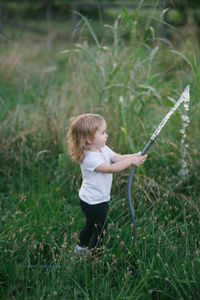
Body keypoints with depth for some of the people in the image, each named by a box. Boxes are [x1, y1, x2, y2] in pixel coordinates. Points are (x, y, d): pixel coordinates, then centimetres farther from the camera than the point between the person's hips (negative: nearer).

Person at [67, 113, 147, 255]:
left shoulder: (103, 149, 1)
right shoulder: (89, 158, -30)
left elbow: (118, 157, -1)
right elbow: (110, 168, -36)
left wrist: (135, 156, -18)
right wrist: (131, 161, -38)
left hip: (100, 199, 10)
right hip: (93, 202, -10)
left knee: (90, 225, 27)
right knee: (100, 230, 4)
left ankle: (81, 248, 46)